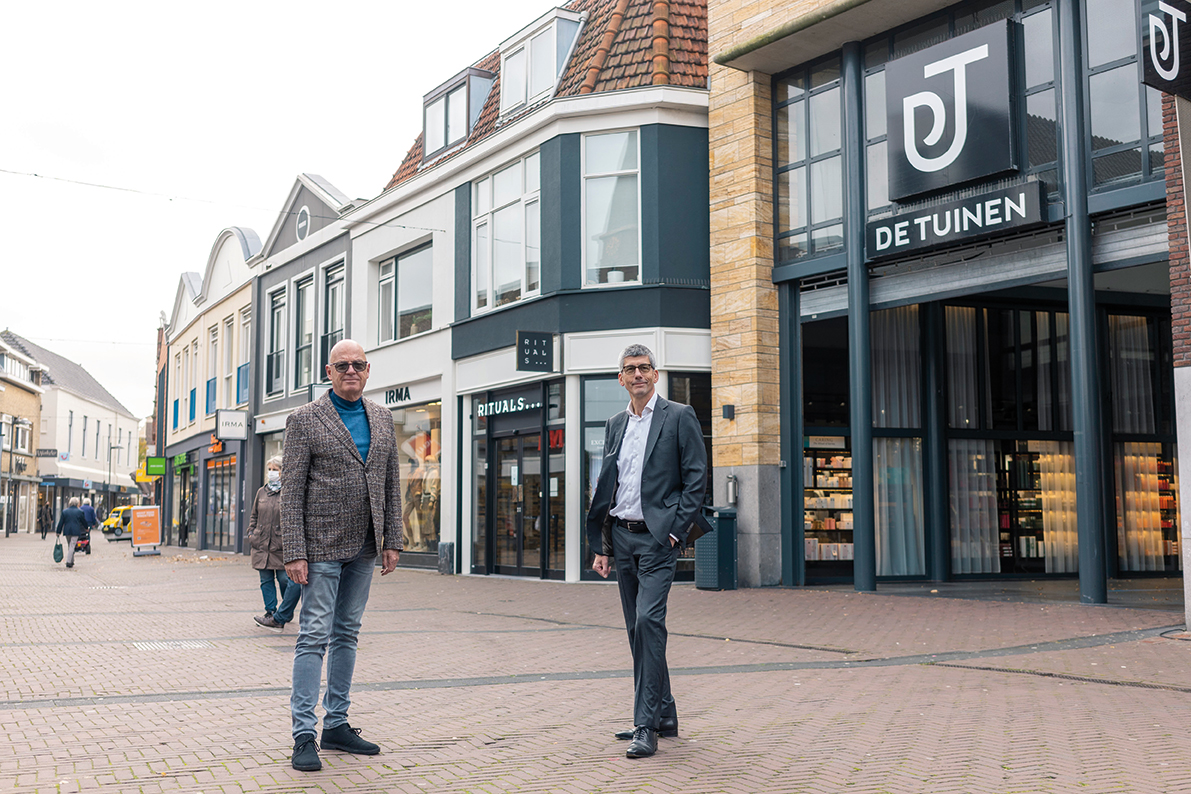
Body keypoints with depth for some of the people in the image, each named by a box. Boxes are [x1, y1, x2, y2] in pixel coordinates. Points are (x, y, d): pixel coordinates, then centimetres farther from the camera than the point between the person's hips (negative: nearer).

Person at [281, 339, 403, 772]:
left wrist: (392, 541, 6)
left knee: (347, 633, 12)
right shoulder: (304, 419, -4)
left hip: (364, 547, 5)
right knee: (315, 635, -5)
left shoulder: (382, 418, 11)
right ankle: (304, 735, 0)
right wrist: (294, 553, -13)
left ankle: (337, 724, 21)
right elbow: (291, 490, -7)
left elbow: (391, 483, 13)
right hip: (322, 545, -5)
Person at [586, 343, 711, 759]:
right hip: (621, 537, 6)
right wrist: (603, 546, 12)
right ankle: (664, 715, 21)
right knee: (638, 629, 10)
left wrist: (677, 531, -12)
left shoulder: (679, 417, -2)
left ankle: (647, 726, -12)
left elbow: (696, 478, -5)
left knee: (648, 622, -16)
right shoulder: (615, 425, 15)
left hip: (658, 538, -6)